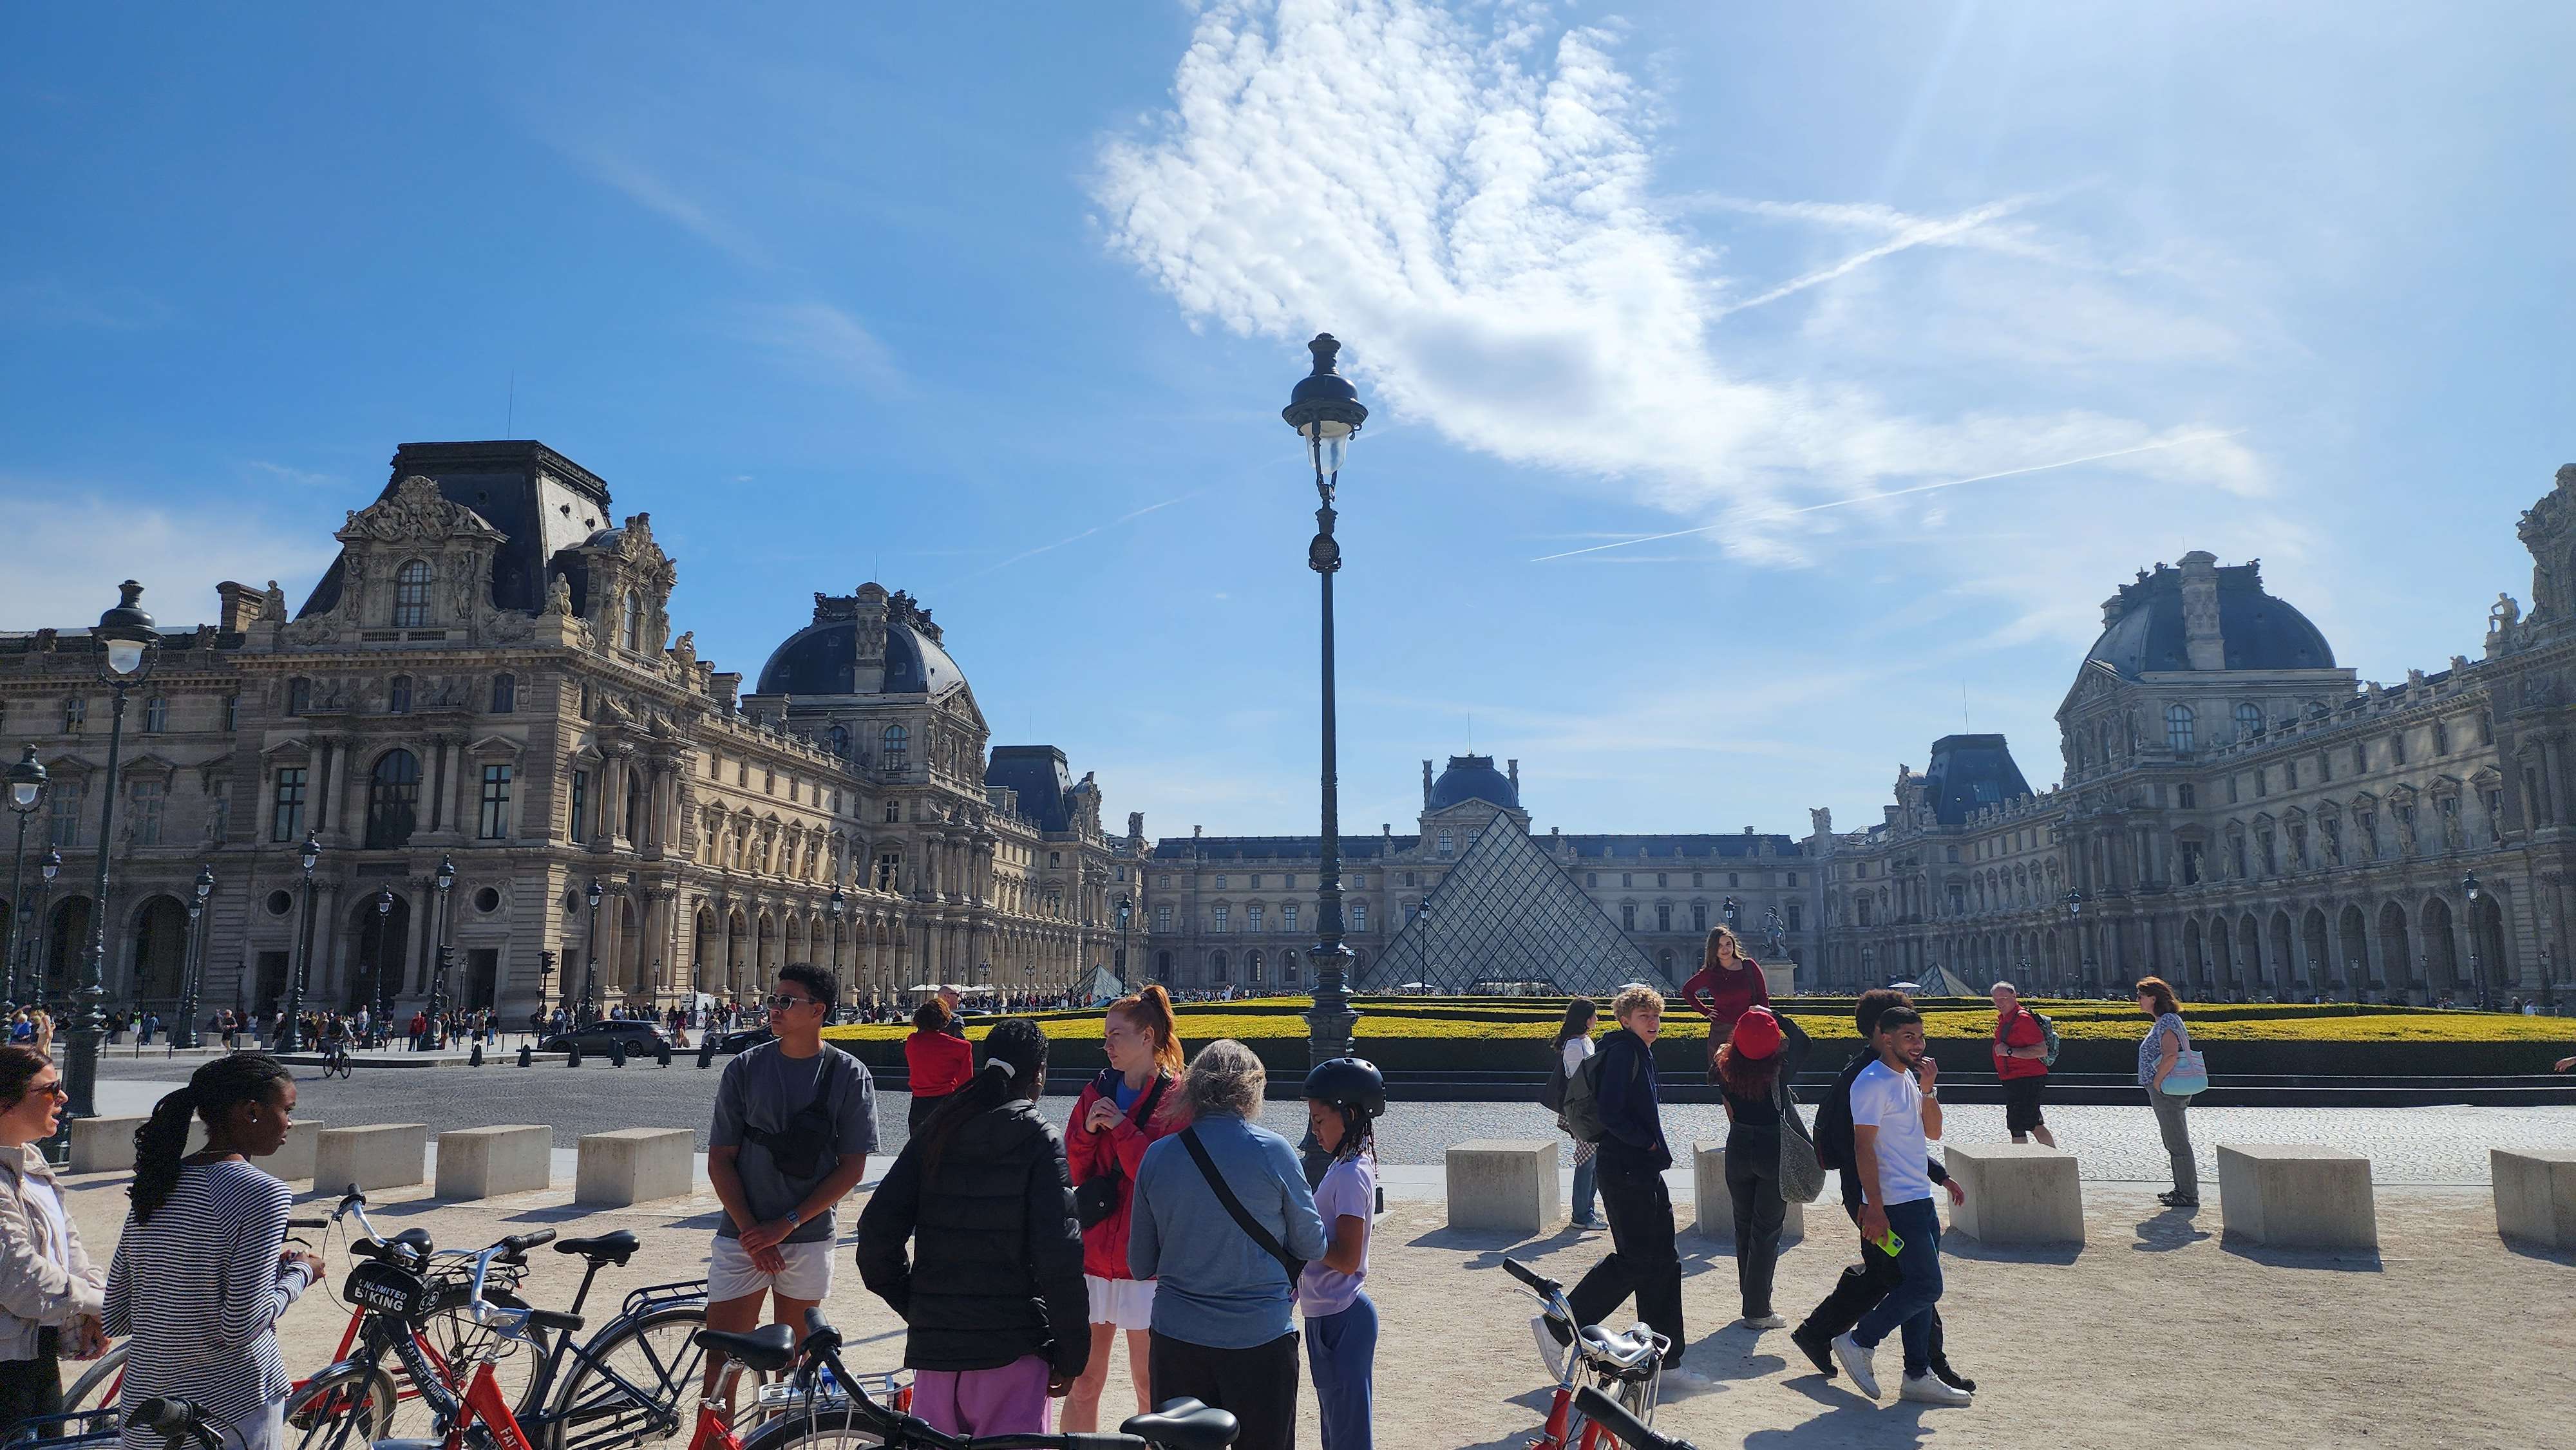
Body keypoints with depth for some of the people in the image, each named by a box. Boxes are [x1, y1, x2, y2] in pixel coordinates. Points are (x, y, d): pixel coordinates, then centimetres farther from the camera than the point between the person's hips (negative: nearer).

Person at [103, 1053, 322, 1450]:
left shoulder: (153, 1185, 3)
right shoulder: (259, 1193, -18)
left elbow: (115, 1316, 7)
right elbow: (241, 1326, -21)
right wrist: (300, 1273, -3)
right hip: (231, 1409, -6)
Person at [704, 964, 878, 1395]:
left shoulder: (849, 1076, -3)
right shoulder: (744, 1069, 0)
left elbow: (852, 1168, -4)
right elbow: (720, 1160, 1)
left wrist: (786, 1224, -11)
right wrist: (752, 1232, -9)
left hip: (808, 1241, 0)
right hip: (743, 1238, 1)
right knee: (722, 1356, -1)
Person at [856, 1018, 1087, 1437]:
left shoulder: (935, 1132, 6)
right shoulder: (1040, 1141, -8)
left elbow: (877, 1230, 4)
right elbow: (1060, 1256, -15)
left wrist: (913, 1306, 16)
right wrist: (1071, 1354, -6)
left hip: (932, 1343, 5)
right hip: (1013, 1348, -5)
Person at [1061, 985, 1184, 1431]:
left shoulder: (1176, 1100, -5)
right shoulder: (1097, 1091, 9)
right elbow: (1071, 1172, 8)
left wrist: (1121, 1127, -15)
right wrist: (1088, 1130, -9)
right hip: (1092, 1249, 4)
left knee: (1149, 1387, 5)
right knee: (1083, 1382, 9)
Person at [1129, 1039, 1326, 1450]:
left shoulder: (1157, 1156, -3)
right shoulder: (1273, 1151, -12)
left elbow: (1141, 1265, 5)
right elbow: (1312, 1247, -1)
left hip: (1176, 1339, 2)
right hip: (1260, 1336, -2)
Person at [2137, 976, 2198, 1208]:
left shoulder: (2167, 1022, -18)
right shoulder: (2166, 1020, 14)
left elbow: (2170, 1055, -32)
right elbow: (2174, 1054, 22)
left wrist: (2156, 1082, -21)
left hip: (2165, 1091, -11)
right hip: (2167, 1091, 11)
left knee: (2178, 1143, -3)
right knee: (2175, 1143, 17)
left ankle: (2189, 1195, 3)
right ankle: (2182, 1189, 26)